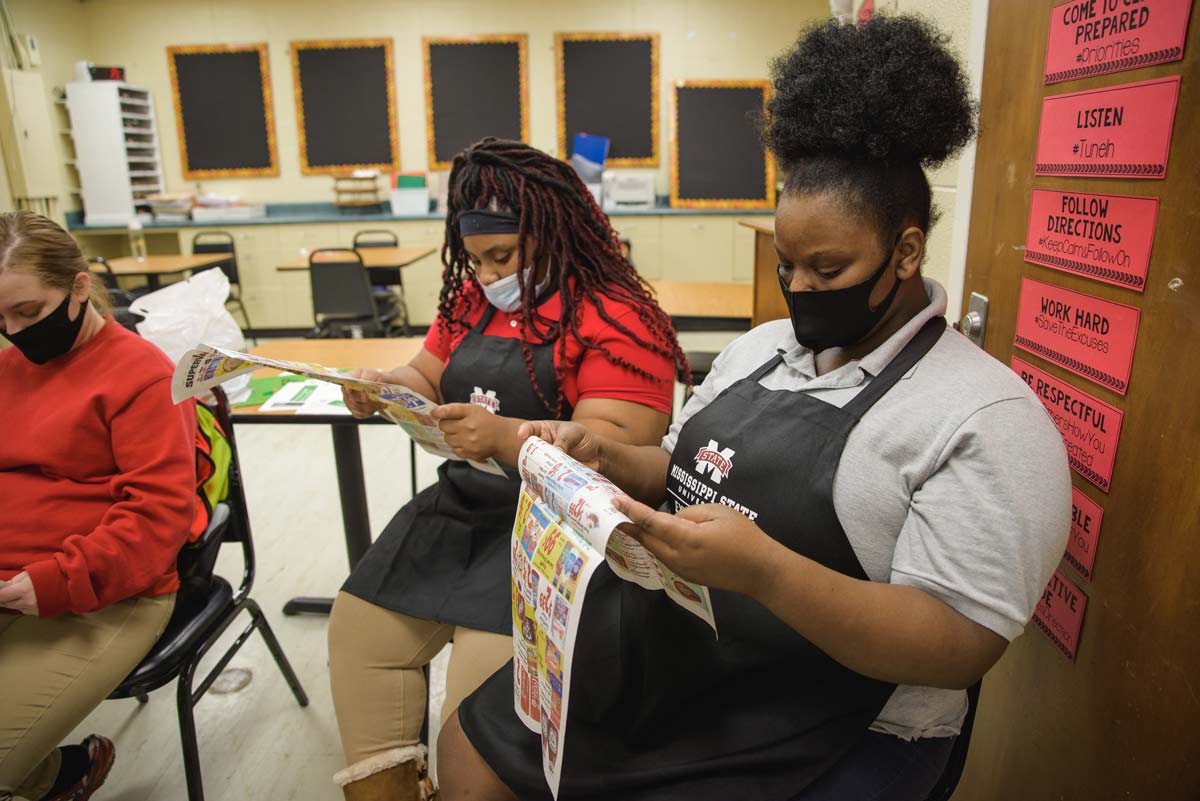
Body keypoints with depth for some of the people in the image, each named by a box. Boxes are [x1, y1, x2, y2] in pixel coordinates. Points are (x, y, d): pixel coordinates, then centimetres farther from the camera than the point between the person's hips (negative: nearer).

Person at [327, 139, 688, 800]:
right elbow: (429, 378, 21)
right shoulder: (471, 300, 11)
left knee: (486, 679, -21)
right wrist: (385, 386, -2)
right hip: (458, 510, 8)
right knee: (357, 628, 5)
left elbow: (613, 450, -21)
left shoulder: (617, 319, -13)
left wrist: (507, 435, -34)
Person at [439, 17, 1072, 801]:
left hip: (828, 734, -6)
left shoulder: (988, 419, -14)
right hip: (661, 649, 6)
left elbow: (962, 646, -19)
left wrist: (763, 571, -32)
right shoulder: (758, 347, 7)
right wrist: (609, 458, -8)